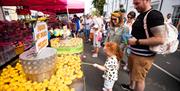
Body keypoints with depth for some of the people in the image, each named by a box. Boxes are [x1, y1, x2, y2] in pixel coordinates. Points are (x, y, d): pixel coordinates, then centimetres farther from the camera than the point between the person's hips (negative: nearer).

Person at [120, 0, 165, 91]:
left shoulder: (155, 15, -19)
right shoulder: (140, 15, 10)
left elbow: (160, 39, -25)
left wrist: (137, 41, -23)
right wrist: (130, 37, 6)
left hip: (143, 56, -9)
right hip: (134, 52, 9)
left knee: (139, 78, 8)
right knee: (132, 71, 26)